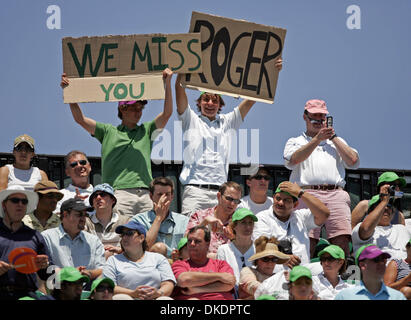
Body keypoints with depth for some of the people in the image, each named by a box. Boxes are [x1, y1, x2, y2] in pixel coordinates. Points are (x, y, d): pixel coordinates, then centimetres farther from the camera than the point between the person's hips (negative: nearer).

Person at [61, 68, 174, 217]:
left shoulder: (146, 130, 21)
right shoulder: (108, 132, 16)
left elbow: (167, 113, 11)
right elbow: (80, 119, 11)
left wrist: (167, 83, 3)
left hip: (145, 194, 3)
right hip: (119, 193, -3)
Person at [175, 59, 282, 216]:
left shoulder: (227, 122, 22)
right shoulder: (191, 120, 14)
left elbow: (251, 99, 17)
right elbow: (180, 89, 2)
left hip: (220, 191, 3)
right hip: (195, 190, -3)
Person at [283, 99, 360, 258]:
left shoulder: (338, 141, 32)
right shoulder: (295, 142, 24)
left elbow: (353, 161, 15)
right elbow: (293, 160, 0)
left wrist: (333, 137, 15)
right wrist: (317, 139, -3)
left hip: (336, 194, 2)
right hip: (307, 193, -2)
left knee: (342, 242, -17)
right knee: (306, 243, -17)